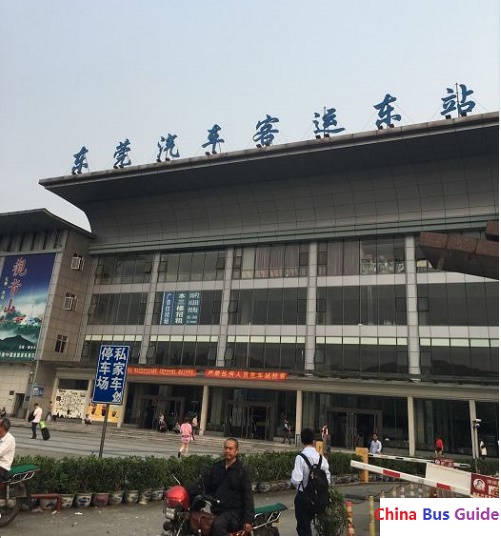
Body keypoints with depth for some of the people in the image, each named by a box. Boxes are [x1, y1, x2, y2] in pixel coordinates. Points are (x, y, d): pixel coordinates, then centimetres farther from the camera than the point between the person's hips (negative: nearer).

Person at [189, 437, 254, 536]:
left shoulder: (242, 470, -6)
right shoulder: (216, 466, 11)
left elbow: (247, 496, -9)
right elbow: (204, 484, 8)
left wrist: (248, 520, -16)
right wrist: (187, 492, -8)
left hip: (234, 510, -6)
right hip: (216, 510, 7)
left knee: (218, 525, -33)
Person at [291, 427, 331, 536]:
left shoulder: (300, 457, -19)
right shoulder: (321, 457, -5)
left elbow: (296, 480, -22)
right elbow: (327, 478, 1)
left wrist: (293, 481, 0)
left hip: (303, 496, -5)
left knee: (303, 527, 10)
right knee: (307, 524, 25)